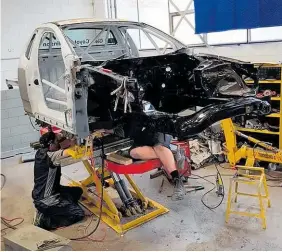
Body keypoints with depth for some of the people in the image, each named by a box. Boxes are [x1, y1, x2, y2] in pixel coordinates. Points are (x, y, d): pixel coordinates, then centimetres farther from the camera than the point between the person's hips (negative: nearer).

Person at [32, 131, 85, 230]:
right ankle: (43, 219, -5)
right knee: (79, 214, -6)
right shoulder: (50, 156, -27)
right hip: (44, 200, -9)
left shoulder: (41, 152, -1)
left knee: (77, 191, 19)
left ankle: (50, 210, 12)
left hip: (40, 194, 9)